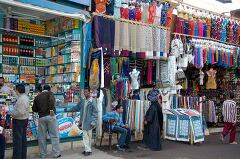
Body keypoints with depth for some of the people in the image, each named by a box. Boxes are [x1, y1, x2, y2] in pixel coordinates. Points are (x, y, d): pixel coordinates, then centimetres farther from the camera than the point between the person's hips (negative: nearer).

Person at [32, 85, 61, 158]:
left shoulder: (37, 96, 15)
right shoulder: (50, 93, 4)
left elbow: (34, 109, 13)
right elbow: (51, 100, -20)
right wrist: (51, 109, -23)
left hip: (41, 117, 4)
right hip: (50, 116, -4)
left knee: (42, 136, 10)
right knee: (54, 135, 3)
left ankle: (43, 154, 16)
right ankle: (56, 153, 4)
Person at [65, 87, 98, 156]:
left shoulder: (92, 101, -8)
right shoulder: (82, 101, 11)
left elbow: (95, 112, -10)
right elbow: (76, 107, 23)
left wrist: (93, 121, -16)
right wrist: (68, 109, 20)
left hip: (89, 122, -5)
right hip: (83, 121, 5)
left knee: (89, 136, 3)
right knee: (85, 136, 6)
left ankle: (88, 150, 10)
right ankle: (87, 149, 12)